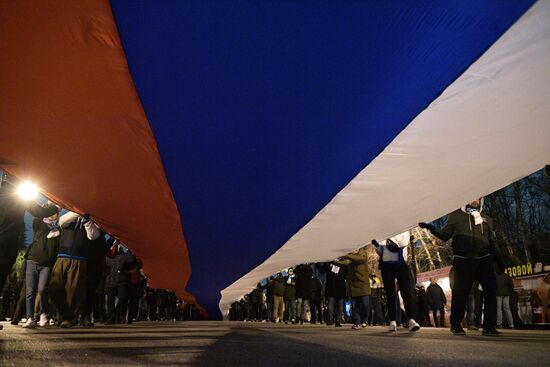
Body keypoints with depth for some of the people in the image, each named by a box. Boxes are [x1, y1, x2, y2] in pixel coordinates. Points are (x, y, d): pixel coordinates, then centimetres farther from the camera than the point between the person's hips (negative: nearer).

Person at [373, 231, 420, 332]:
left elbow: (404, 241, -7)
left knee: (408, 291, -13)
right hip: (386, 265, 3)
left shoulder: (403, 230, 13)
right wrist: (376, 245, -5)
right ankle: (392, 321, 1)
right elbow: (380, 252, 16)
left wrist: (392, 241, -21)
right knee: (390, 293, 1)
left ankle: (411, 320, -19)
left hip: (401, 263, -2)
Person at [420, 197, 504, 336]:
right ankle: (456, 324, 7)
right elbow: (445, 235, 2)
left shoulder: (486, 219, 22)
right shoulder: (456, 215, 11)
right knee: (460, 293, -6)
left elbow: (492, 242, 26)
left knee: (491, 291, -1)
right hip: (463, 261, -4)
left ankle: (489, 326, 9)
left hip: (484, 260, 4)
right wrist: (430, 227, -14)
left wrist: (499, 260, 20)